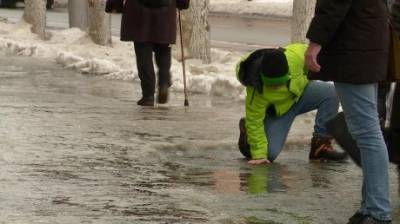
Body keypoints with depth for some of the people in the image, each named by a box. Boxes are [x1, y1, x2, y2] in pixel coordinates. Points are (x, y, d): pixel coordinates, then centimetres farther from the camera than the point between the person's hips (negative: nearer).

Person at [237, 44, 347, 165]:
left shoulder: (295, 55, -36)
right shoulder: (257, 92, -40)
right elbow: (254, 122, -28)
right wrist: (258, 154, -25)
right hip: (278, 111, -3)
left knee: (331, 93, -24)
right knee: (270, 153, -17)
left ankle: (320, 146, -14)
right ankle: (247, 133, 19)